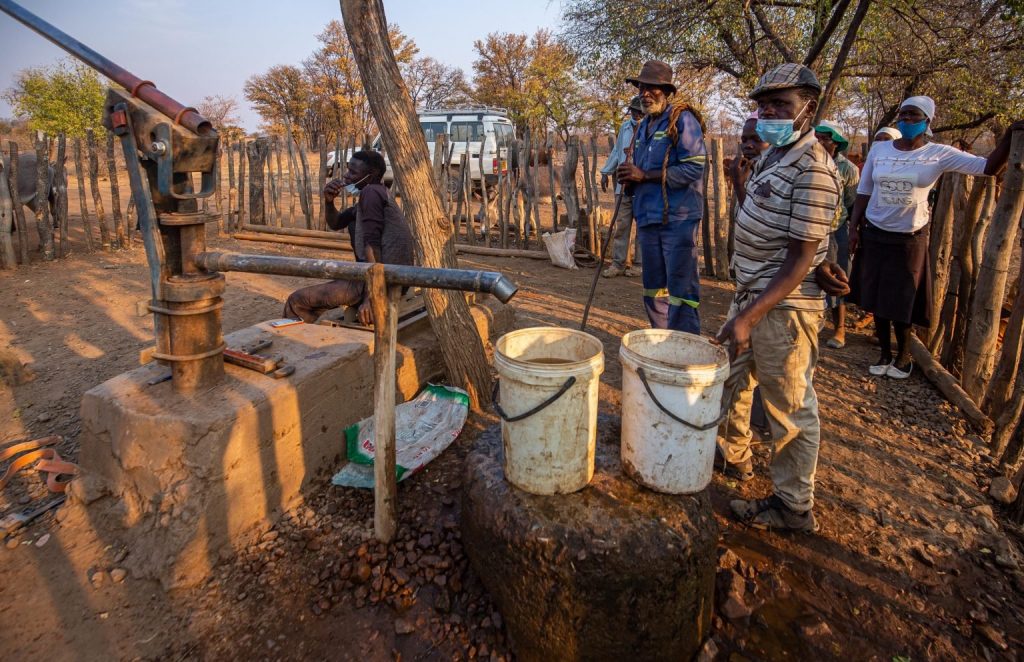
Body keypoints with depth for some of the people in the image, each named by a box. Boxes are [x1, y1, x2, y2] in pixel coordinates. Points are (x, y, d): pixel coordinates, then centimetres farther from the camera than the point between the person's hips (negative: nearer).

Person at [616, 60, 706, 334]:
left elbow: (694, 168, -17)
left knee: (681, 288, -7)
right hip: (648, 217, 9)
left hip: (677, 217, -8)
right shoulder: (644, 125, 18)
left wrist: (644, 175, -16)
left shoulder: (681, 119, -7)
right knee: (653, 287, 15)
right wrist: (630, 176, 2)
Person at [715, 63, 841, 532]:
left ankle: (793, 507, 19)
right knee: (731, 378, 23)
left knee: (790, 407, 3)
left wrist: (748, 318, -26)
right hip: (752, 294, 10)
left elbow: (799, 262, -23)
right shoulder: (774, 153, 9)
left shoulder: (812, 171, -20)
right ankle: (732, 451, 46)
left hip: (782, 307, -10)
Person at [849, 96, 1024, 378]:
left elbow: (988, 167, -11)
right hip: (874, 235, 2)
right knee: (876, 299, 9)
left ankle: (904, 355, 27)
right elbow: (863, 192, 6)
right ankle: (885, 353, 26)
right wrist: (853, 228, 1)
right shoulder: (879, 149, 1)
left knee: (902, 302, 5)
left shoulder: (939, 154, -5)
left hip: (909, 239, -2)